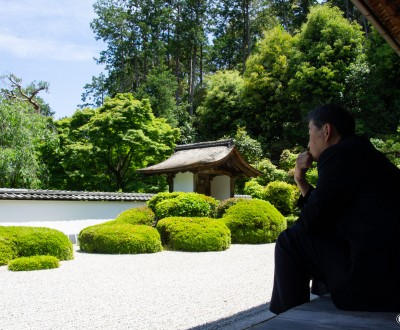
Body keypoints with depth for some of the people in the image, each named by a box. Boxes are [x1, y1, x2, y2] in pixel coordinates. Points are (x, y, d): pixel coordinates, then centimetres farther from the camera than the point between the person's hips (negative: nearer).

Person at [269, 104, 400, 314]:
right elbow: (325, 215, 22)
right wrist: (301, 181, 16)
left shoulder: (339, 154, -10)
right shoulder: (363, 152, 20)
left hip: (375, 280, -10)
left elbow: (311, 222, -10)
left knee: (289, 242, -2)